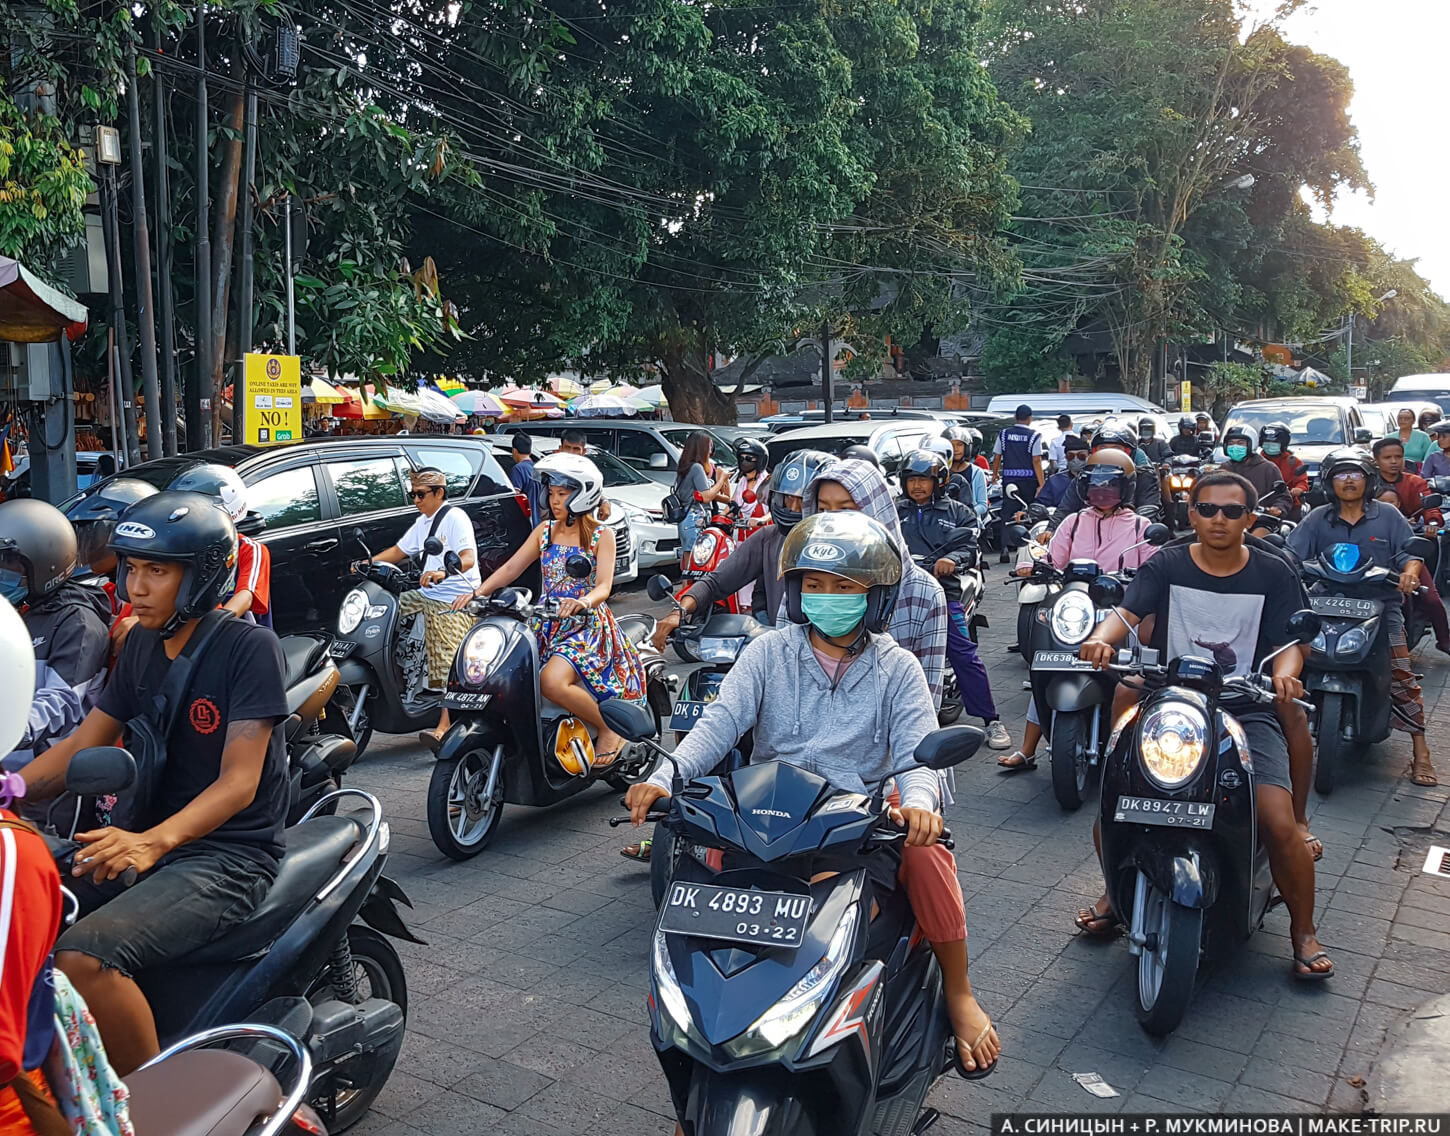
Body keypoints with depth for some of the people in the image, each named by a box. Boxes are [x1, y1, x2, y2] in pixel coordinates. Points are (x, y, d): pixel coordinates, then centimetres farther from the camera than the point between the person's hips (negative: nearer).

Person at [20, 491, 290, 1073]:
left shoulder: (250, 646, -12)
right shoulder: (142, 643, 11)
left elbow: (239, 781, -20)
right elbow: (80, 746, 10)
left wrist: (153, 842, -35)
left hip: (228, 854, -7)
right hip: (145, 839, 7)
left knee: (84, 958, -29)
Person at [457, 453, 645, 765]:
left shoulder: (601, 535, -1)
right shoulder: (545, 530, 13)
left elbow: (604, 585, -13)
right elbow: (511, 567, 6)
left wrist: (584, 602, -36)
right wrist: (478, 592, -11)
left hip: (587, 624, -5)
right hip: (546, 623, 6)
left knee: (552, 682, -32)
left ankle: (610, 729, -10)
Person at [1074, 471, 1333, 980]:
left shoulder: (1273, 573, 4)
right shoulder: (1166, 566, 3)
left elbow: (1289, 641, -2)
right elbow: (1127, 612, -11)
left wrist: (1285, 671, -26)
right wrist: (1100, 638, -34)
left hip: (1245, 710, -1)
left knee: (1279, 825, -19)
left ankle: (1304, 931, 6)